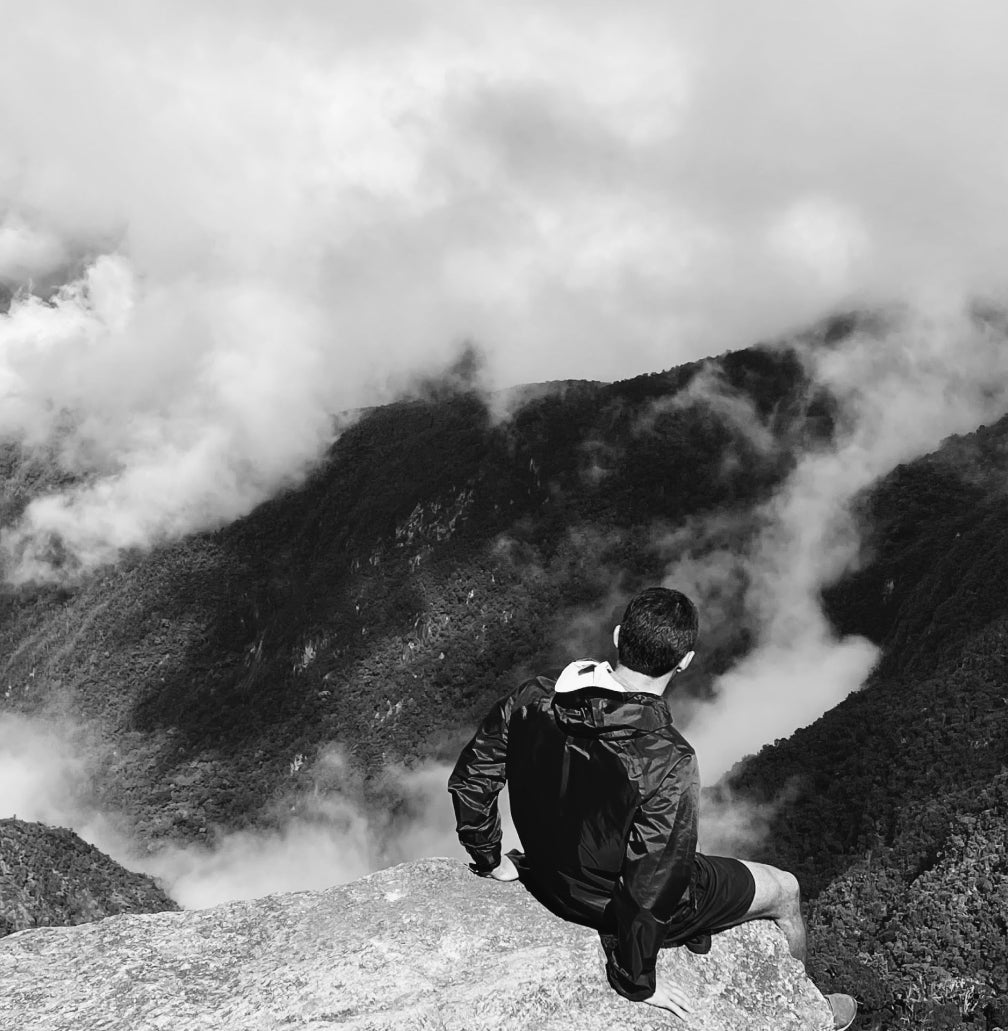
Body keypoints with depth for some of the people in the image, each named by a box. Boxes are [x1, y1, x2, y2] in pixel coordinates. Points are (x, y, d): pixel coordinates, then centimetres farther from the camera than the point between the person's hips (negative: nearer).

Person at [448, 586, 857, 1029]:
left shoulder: (533, 700, -22)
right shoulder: (667, 763, -37)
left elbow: (470, 779, -10)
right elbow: (650, 889, -32)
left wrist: (490, 859, 7)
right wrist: (637, 979, -14)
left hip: (548, 879, 6)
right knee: (785, 891, 19)